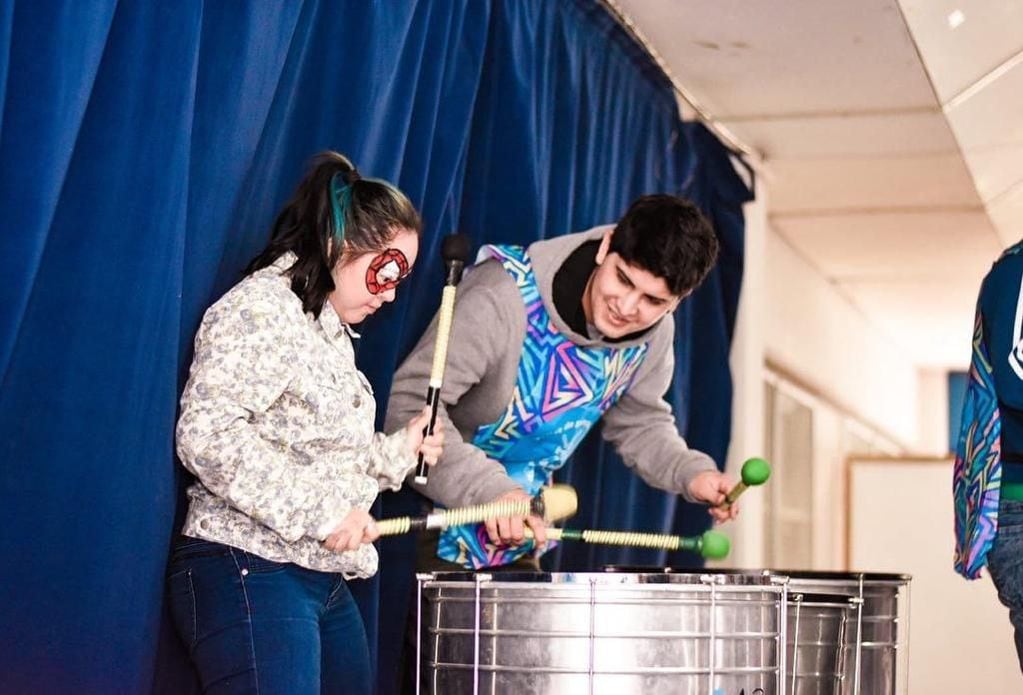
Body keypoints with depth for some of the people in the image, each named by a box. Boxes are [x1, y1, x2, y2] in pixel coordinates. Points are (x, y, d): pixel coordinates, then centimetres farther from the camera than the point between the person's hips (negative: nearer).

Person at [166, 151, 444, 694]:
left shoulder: (332, 332, 21)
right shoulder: (262, 306, -9)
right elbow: (207, 434, -22)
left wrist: (398, 451, 10)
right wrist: (320, 511, -22)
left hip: (326, 583, 10)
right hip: (250, 574, -10)